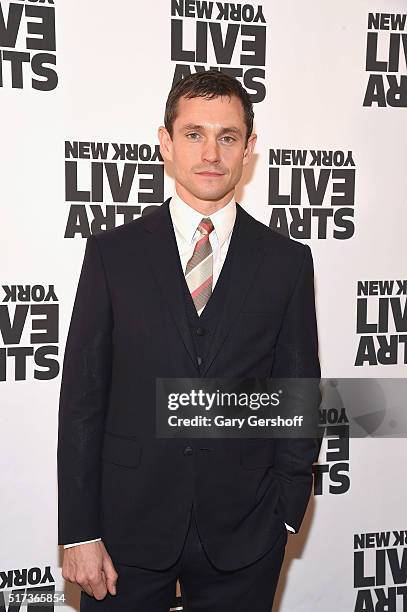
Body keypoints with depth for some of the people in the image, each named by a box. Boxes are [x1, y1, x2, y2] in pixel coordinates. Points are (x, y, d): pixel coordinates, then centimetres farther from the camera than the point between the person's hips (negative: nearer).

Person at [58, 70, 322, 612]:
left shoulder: (288, 261, -1)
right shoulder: (112, 253, -3)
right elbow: (82, 396, -4)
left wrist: (286, 516, 0)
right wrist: (79, 533, -5)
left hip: (243, 536, 1)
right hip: (129, 527, 0)